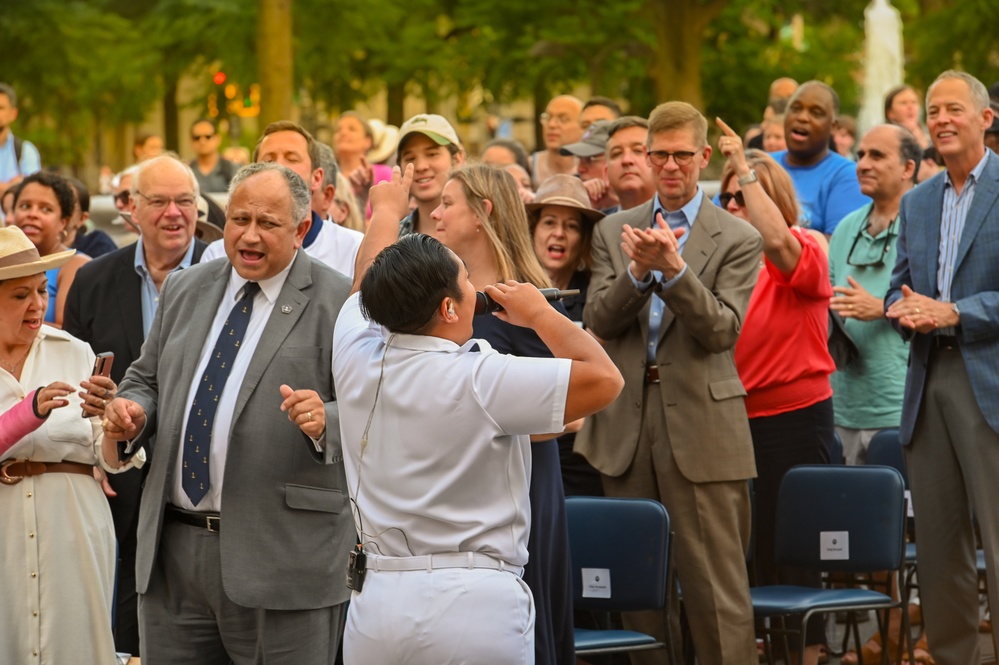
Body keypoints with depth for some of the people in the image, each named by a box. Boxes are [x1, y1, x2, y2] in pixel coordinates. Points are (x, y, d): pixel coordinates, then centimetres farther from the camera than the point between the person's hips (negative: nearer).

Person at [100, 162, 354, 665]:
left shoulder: (339, 303, -4)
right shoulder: (185, 289, 15)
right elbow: (147, 380, 22)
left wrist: (324, 420, -29)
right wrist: (131, 413, 0)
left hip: (282, 558, -5)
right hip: (172, 551, 5)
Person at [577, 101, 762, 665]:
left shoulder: (738, 239, 1)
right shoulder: (615, 232, 12)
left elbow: (723, 330, -9)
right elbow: (598, 320, 2)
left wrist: (673, 270, -23)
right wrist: (639, 273, -16)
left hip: (700, 425, -4)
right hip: (627, 423, 4)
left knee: (715, 586, -6)